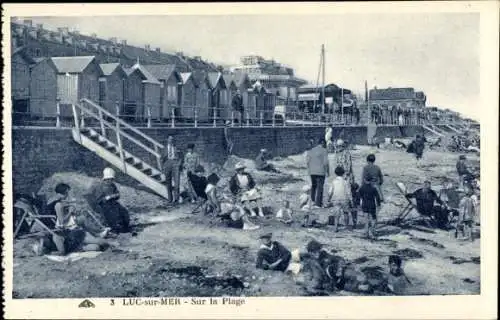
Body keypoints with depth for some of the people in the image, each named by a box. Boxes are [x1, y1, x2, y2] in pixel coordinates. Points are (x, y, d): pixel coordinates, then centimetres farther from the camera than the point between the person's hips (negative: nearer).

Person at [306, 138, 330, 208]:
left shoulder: (311, 150, 10)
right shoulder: (324, 151, -6)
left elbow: (308, 162, 7)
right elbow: (325, 162, -11)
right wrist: (328, 172, -2)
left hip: (312, 172, 5)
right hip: (320, 172, -5)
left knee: (313, 186, 19)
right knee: (320, 188, -1)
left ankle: (312, 201, 15)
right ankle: (318, 204, -3)